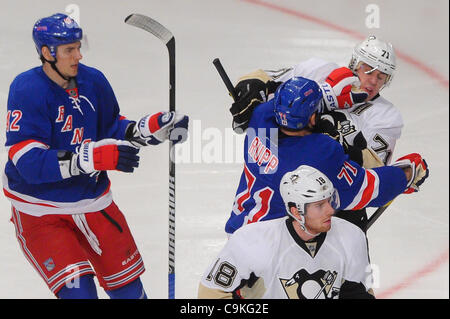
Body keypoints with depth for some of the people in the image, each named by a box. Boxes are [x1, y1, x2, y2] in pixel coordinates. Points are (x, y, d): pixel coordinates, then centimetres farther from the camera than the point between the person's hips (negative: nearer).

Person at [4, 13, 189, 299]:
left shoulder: (94, 81, -4)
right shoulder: (27, 90, -21)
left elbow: (112, 130, 11)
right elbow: (29, 161, -30)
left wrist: (153, 128, -8)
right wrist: (94, 157, -38)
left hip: (92, 200, 5)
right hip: (39, 210, -5)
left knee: (126, 281, 13)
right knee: (77, 288, -17)